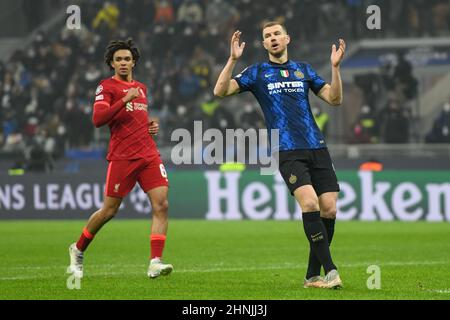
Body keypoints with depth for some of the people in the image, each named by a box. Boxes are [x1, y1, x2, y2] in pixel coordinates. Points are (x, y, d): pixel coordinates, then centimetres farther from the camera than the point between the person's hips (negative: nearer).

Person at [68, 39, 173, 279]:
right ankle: (78, 250, 25)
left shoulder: (141, 88, 20)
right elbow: (97, 119, -16)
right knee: (109, 211, 2)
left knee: (161, 205, -12)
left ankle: (155, 262, -16)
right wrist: (124, 100, -25)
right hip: (122, 157, -5)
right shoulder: (107, 86, -1)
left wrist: (151, 126, 14)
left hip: (149, 155, 5)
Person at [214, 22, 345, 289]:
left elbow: (335, 99, 12)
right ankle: (330, 270, -19)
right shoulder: (257, 72, 9)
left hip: (317, 147, 4)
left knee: (328, 209, -4)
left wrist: (335, 67, 0)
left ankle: (313, 275, 8)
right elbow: (220, 91, -1)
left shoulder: (304, 70, 17)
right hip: (287, 151, -4)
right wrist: (233, 59, -11)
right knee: (309, 203, -22)